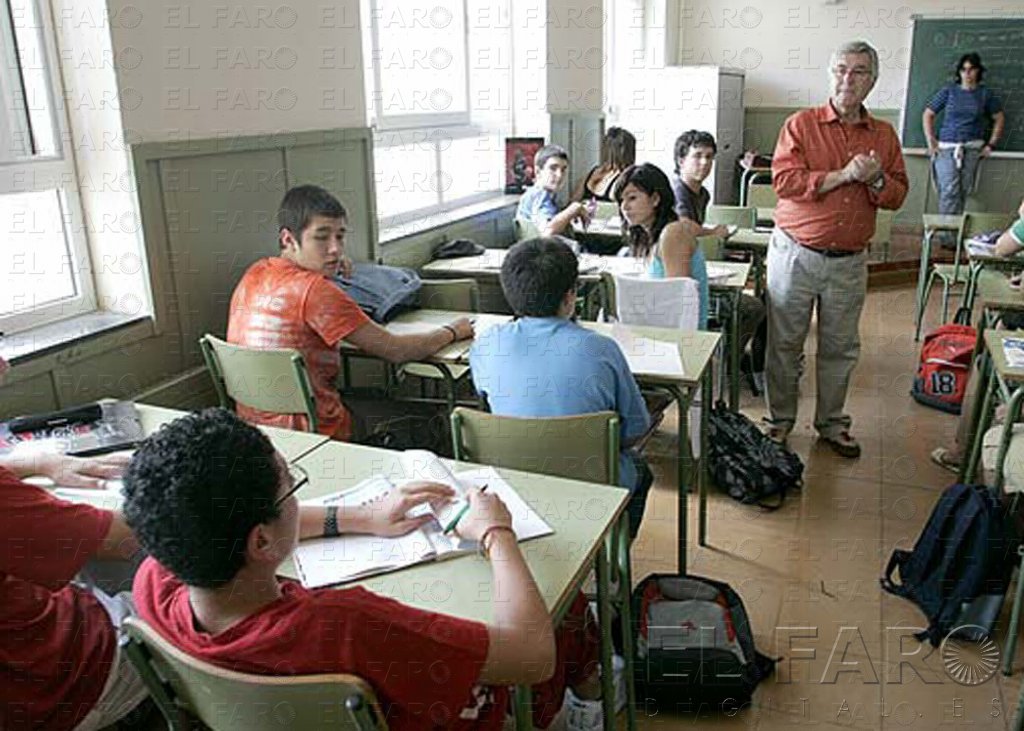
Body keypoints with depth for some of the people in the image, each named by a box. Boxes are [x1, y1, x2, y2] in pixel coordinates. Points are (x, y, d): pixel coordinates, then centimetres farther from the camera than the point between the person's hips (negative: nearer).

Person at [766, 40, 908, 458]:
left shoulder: (884, 136, 9)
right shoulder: (801, 125, -2)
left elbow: (897, 196, 9)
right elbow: (784, 181, -15)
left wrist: (875, 179, -12)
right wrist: (844, 175, -17)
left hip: (850, 261, 3)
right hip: (795, 254, -3)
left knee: (840, 348, 12)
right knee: (784, 343, 6)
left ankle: (831, 423, 28)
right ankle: (780, 419, 22)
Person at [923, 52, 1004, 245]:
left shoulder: (985, 94, 9)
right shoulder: (948, 91, 6)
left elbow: (999, 119, 18)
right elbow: (928, 115, 9)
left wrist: (991, 145, 9)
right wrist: (931, 142, 0)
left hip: (972, 149, 1)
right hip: (946, 148, -1)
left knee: (962, 191, -4)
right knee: (949, 190, -15)